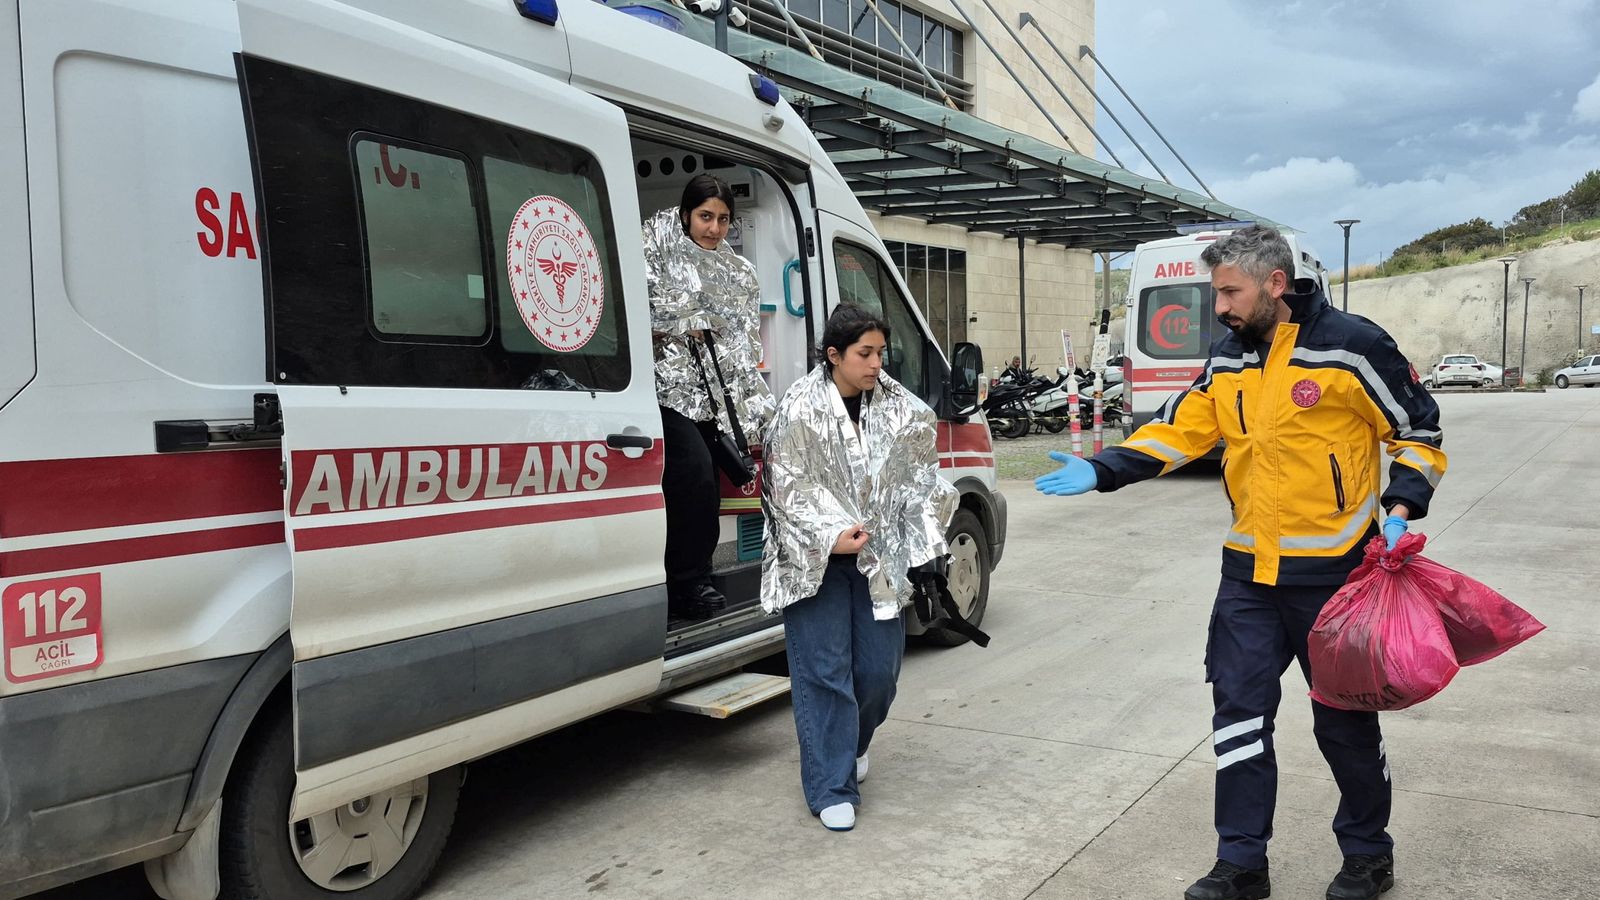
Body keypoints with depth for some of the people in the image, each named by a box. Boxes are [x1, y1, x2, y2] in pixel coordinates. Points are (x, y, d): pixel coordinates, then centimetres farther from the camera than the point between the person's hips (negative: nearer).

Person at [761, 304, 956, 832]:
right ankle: (832, 788, 5)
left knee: (880, 666, 8)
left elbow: (917, 482, 5)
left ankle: (851, 744, 38)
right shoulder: (800, 411, -11)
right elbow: (789, 491, -11)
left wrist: (926, 551, 1)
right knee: (825, 670, -4)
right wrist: (832, 537, -23)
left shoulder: (899, 408, 0)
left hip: (877, 557, 4)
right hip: (815, 560, -4)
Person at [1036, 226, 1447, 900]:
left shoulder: (1352, 346, -12)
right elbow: (1177, 431, 4)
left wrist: (1401, 508, -16)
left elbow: (1418, 432, -4)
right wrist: (1101, 472, -9)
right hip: (1249, 569, 5)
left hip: (1333, 571, -5)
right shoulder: (1227, 361, 6)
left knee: (1344, 719, 9)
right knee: (1239, 710, 5)